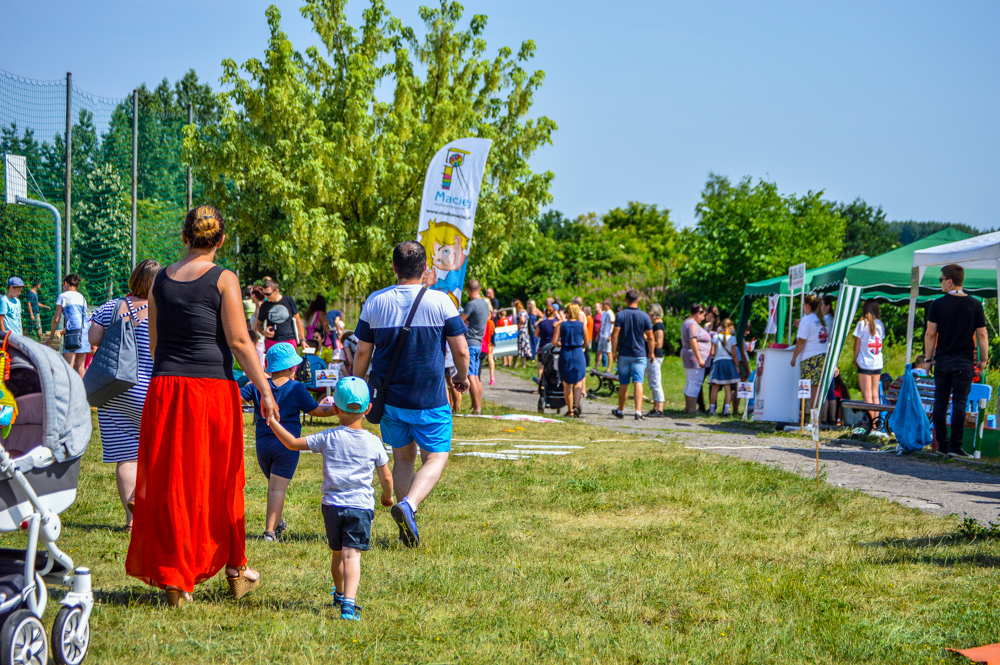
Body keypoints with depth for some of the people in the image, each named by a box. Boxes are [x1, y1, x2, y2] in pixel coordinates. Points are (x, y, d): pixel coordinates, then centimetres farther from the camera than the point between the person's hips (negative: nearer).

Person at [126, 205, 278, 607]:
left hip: (164, 389, 3)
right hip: (212, 388, -3)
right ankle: (235, 569, 23)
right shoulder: (223, 280, -5)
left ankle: (174, 579, 7)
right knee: (220, 482, 11)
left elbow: (154, 342, 13)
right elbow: (239, 341, -9)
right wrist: (264, 390, -4)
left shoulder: (161, 279, 7)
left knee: (168, 483, 7)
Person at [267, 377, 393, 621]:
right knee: (352, 555, -12)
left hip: (332, 505, 2)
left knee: (337, 553, 21)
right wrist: (387, 496, 29)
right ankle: (348, 601, -31)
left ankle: (340, 594, 41)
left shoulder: (328, 438, 0)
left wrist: (272, 422, 10)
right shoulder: (374, 443, 1)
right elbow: (386, 477, 9)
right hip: (361, 506, -2)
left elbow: (293, 443, 2)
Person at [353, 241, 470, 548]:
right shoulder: (440, 301, -9)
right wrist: (463, 377, 13)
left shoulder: (375, 301, -1)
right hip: (429, 399, -3)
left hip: (389, 398, 3)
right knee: (435, 457, 7)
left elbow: (362, 352, 3)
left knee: (403, 457, 17)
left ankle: (407, 528, 14)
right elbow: (461, 351, -7)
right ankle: (409, 504, -19)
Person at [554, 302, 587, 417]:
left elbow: (555, 342, -6)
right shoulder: (582, 325, -1)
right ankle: (576, 406, -14)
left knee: (566, 384, 12)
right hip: (578, 354, 0)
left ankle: (570, 410, 15)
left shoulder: (561, 325, -2)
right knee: (578, 382, 8)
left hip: (565, 355, 0)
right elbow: (586, 343, 4)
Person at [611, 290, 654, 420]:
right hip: (640, 355, 0)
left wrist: (614, 352, -1)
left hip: (624, 355, 0)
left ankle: (620, 411, 25)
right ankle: (638, 411, -18)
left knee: (623, 384, 11)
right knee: (638, 382, -6)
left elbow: (615, 335, -9)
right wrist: (651, 353, 12)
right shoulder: (644, 316, -2)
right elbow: (650, 337, 0)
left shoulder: (620, 315, -4)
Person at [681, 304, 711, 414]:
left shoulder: (686, 322, 18)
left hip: (687, 356, 11)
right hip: (694, 357, -11)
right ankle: (692, 409, -11)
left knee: (689, 383, 14)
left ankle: (687, 407, 17)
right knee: (695, 383, -10)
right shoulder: (693, 325, -15)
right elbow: (693, 341, -22)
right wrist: (699, 359, -23)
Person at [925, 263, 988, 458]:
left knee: (940, 403, 7)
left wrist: (929, 358, 7)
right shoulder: (975, 305, -1)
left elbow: (930, 334, -2)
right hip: (964, 362, 0)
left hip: (942, 361, 1)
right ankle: (955, 446, -6)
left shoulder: (937, 305, -2)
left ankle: (942, 445, 8)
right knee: (959, 403, -1)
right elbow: (981, 335, 1)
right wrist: (983, 359, 10)